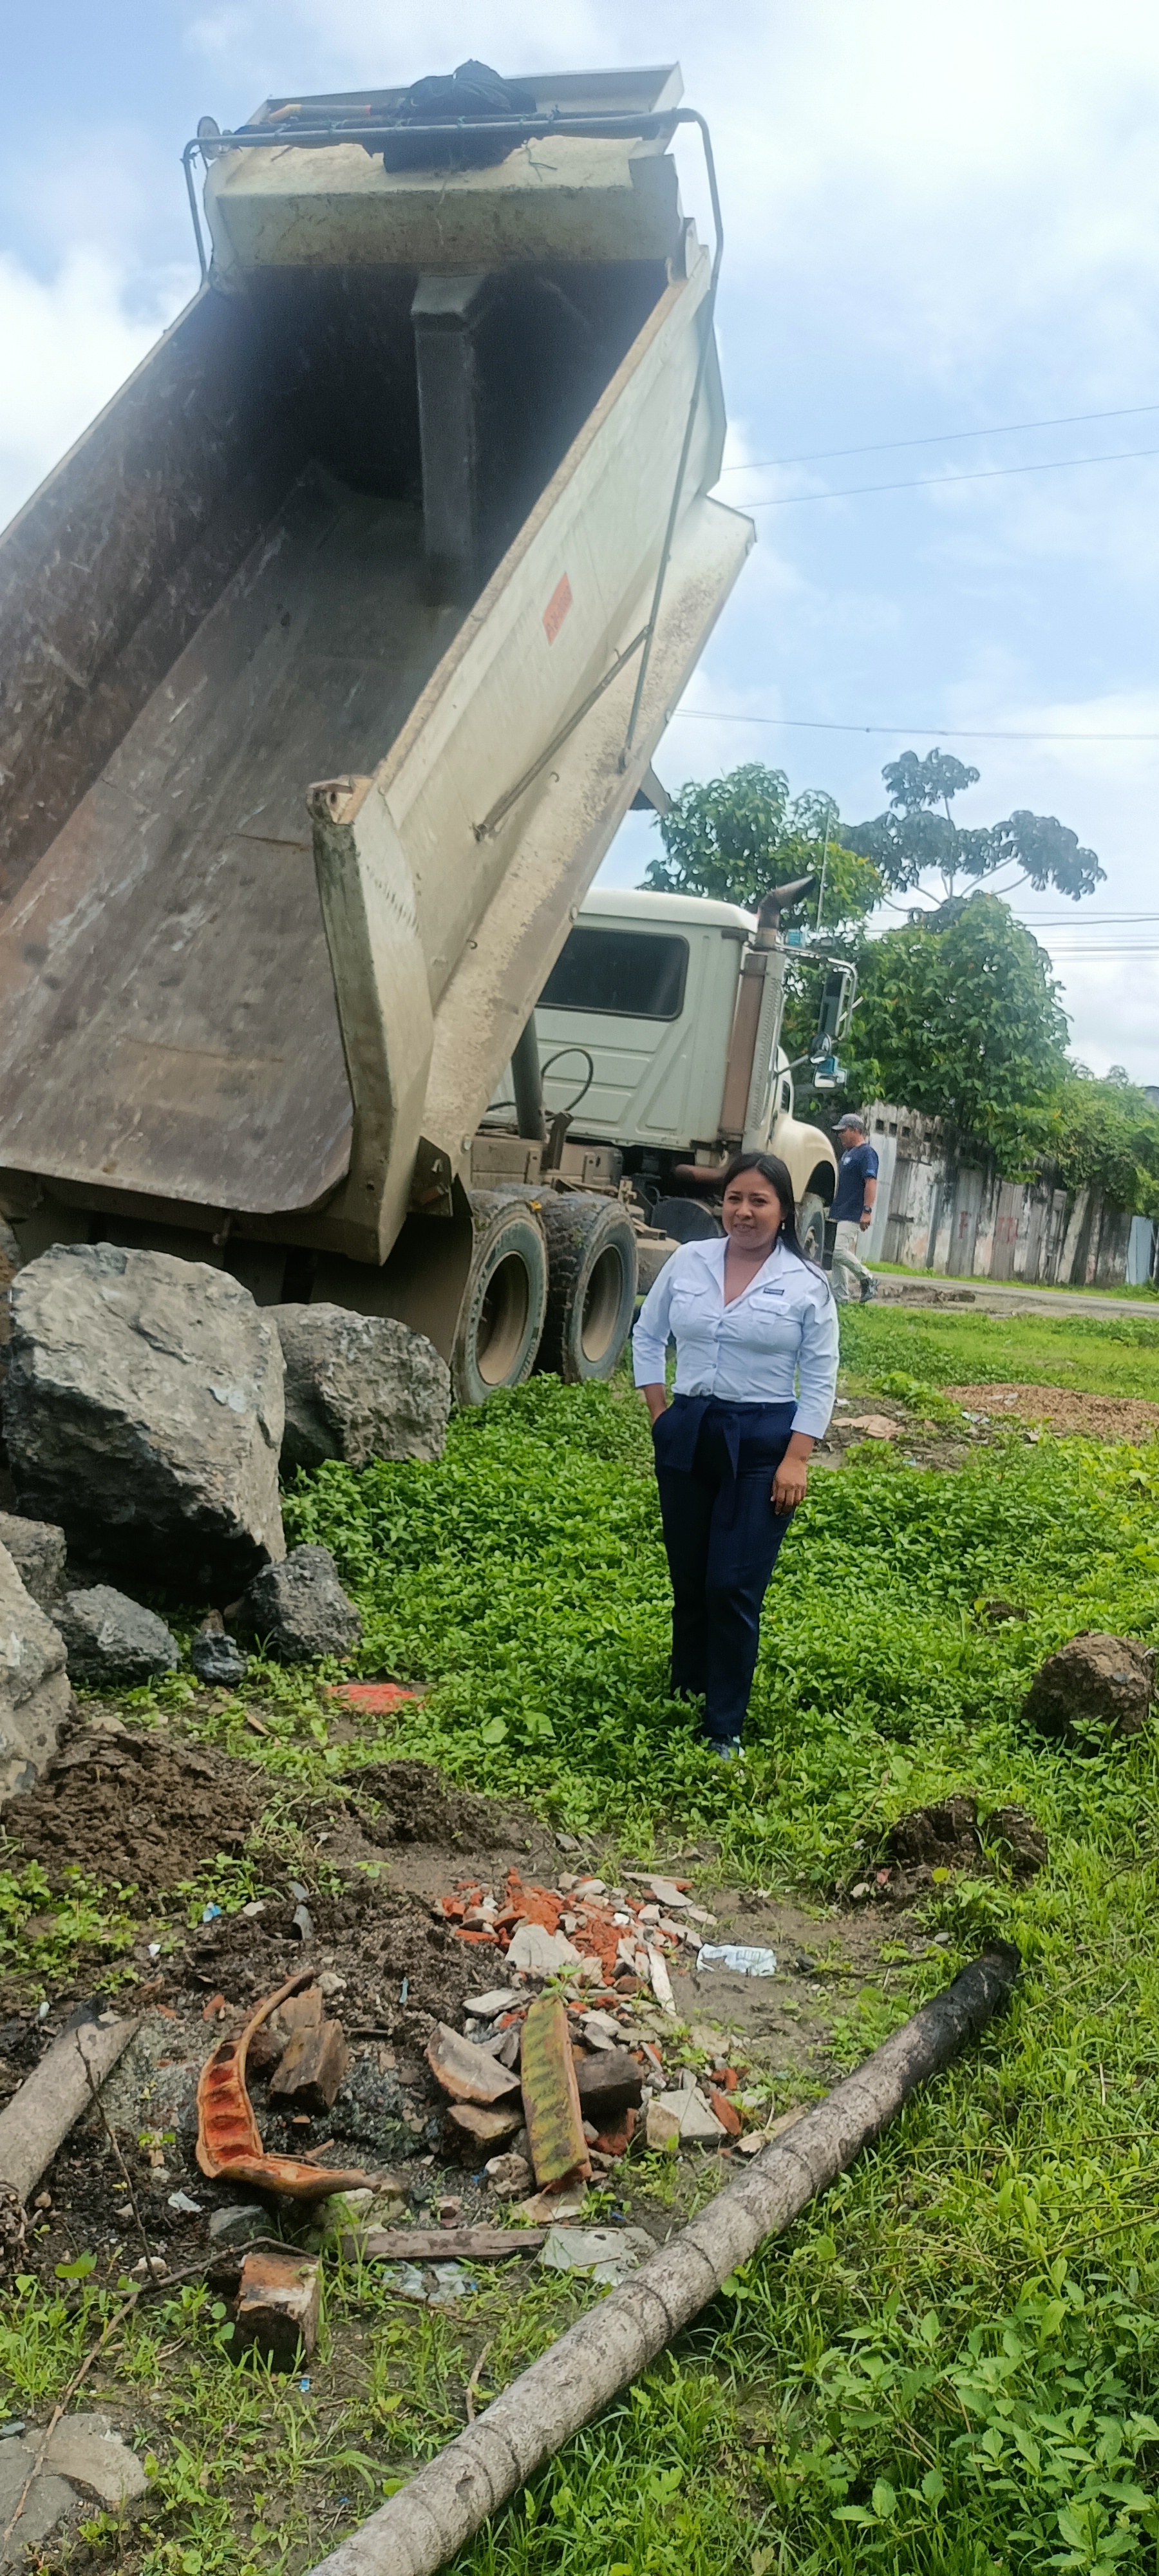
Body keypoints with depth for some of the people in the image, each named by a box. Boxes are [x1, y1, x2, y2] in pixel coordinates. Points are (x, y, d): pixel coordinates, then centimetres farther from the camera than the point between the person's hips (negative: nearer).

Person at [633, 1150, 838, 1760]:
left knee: (734, 1587, -6)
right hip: (687, 1435, 4)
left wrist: (796, 1459, -10)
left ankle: (724, 1730, 3)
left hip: (762, 1444, -3)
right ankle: (685, 1689, 30)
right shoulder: (687, 1262, 2)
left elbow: (820, 1379, -4)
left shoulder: (806, 1285, -6)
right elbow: (647, 1335, 13)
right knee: (688, 1578, 13)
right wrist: (659, 1413, 6)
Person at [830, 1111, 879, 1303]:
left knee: (837, 1250, -19)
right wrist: (832, 1204, 22)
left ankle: (867, 1279, -3)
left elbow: (871, 1182, -20)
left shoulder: (867, 1153, -10)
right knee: (836, 1253, 6)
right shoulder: (847, 1154, 19)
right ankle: (841, 1296, 9)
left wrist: (867, 1211, -27)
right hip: (839, 1214, 10)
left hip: (852, 1215, -10)